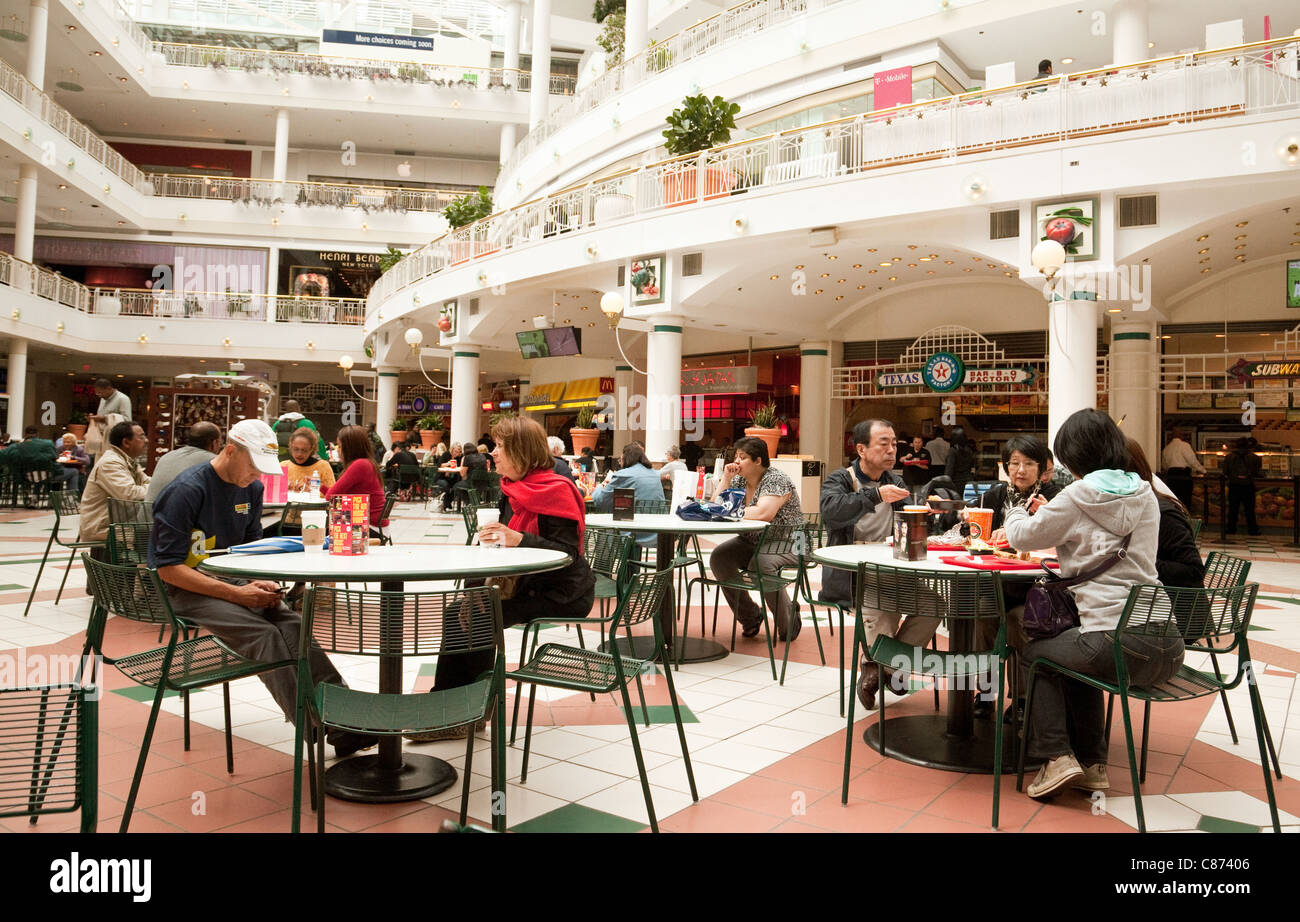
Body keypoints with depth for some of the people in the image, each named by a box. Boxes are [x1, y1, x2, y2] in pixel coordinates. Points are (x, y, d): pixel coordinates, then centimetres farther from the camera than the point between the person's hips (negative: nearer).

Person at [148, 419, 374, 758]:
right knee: (264, 634, -29)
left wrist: (260, 583, -6)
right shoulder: (187, 490, -15)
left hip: (232, 582, 6)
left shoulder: (251, 489, 7)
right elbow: (168, 568, -17)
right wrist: (236, 594, -23)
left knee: (292, 626, -22)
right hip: (185, 590, -6)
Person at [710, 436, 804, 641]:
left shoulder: (776, 479, -16)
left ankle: (788, 619, -10)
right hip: (751, 542, 7)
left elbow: (764, 513, -31)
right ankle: (750, 617, -3)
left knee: (761, 563, -36)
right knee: (718, 558, -18)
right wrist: (726, 481, -8)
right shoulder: (739, 480, 7)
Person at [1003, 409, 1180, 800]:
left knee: (1033, 656, 20)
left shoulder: (1076, 497, -5)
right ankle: (1091, 763, 32)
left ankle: (1056, 757, 9)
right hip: (1168, 647, 7)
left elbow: (1021, 536, 6)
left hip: (1121, 648, -7)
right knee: (1078, 659, 34)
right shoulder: (1145, 495, 13)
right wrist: (1049, 513, 31)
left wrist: (1018, 511, 30)